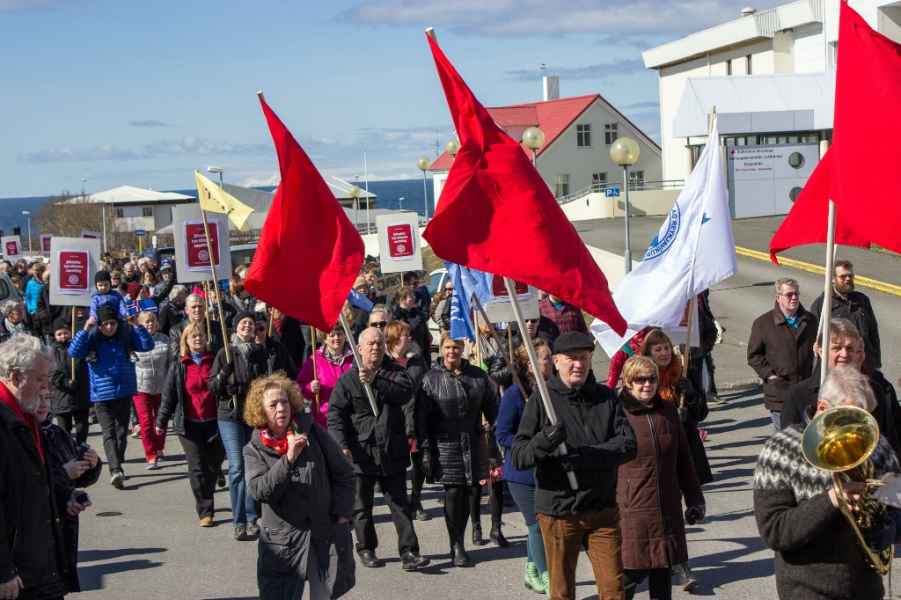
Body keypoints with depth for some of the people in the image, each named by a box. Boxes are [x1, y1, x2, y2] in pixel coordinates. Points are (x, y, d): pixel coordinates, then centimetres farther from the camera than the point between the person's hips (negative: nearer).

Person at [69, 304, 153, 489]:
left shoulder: (125, 336, 2)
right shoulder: (92, 339, -4)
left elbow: (148, 346, -2)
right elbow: (73, 352, -16)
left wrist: (137, 326, -14)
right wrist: (85, 330, -24)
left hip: (124, 392, 3)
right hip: (102, 395, -3)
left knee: (122, 432, 10)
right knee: (109, 433, -9)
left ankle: (117, 467, 19)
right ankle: (115, 470, -17)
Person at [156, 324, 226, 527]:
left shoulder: (214, 362, 4)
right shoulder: (178, 367, 2)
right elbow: (169, 396, 5)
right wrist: (161, 422, 4)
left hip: (214, 422, 1)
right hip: (190, 424, -1)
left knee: (214, 465, 10)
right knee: (197, 467, -5)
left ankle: (205, 501, 32)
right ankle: (205, 511, -2)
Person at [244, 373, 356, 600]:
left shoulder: (312, 432, 0)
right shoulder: (254, 450, -1)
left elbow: (343, 474, 6)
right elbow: (259, 490, -17)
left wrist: (342, 514, -2)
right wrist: (288, 459, -27)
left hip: (326, 533, 1)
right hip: (283, 541, -1)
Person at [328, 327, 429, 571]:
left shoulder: (395, 372, 5)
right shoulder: (348, 379, -1)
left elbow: (405, 392, -16)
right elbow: (335, 415, -6)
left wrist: (376, 381, -26)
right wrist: (342, 445, -18)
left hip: (393, 452, 1)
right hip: (361, 452, -1)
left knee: (400, 504, 2)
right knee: (362, 506, 10)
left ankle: (408, 552, 3)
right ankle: (366, 549, 24)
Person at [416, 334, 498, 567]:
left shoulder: (478, 376, 9)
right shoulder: (430, 379, 0)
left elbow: (492, 409, 14)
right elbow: (422, 417, -2)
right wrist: (425, 449, -7)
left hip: (473, 443, 3)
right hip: (445, 445, -3)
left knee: (467, 493, 4)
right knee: (453, 493, -7)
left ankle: (459, 541, 18)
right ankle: (456, 547, 0)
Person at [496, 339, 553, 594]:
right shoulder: (515, 394, -14)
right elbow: (503, 434, -14)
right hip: (523, 474, -6)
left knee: (539, 524, 14)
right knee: (538, 523, -3)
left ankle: (532, 572, 30)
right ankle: (545, 577, 8)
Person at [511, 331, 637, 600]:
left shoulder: (606, 398, 6)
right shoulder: (542, 399, -3)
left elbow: (628, 443, -6)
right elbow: (518, 457, -8)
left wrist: (589, 455, -21)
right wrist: (544, 441, -29)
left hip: (603, 508, 2)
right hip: (558, 510, -2)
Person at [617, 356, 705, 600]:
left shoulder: (668, 411, 9)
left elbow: (683, 458, 16)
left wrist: (694, 498, 17)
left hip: (667, 510, 5)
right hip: (631, 510, -5)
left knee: (662, 577, 11)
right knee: (633, 571, -3)